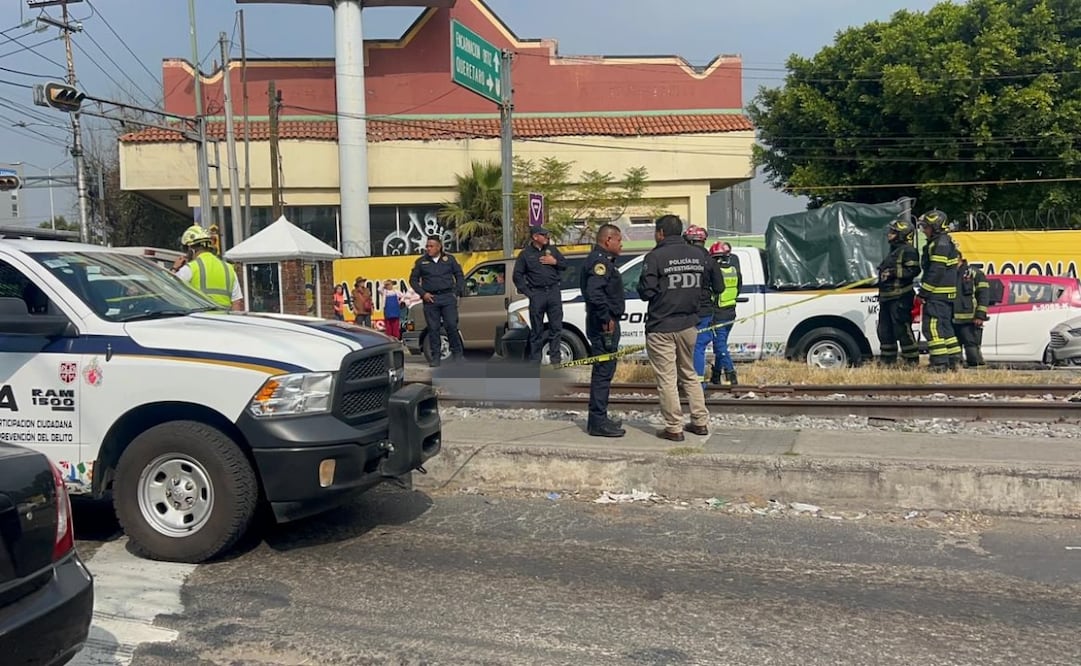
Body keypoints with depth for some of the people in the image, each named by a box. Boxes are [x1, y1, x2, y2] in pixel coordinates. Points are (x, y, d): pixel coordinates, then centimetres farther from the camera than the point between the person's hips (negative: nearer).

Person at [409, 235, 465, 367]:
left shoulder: (449, 259, 9)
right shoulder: (421, 261, 8)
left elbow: (459, 276, 13)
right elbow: (413, 279, 11)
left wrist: (457, 292, 2)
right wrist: (423, 293, -1)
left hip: (448, 297, -1)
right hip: (430, 299, 1)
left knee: (452, 325, -7)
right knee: (433, 328, 1)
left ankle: (457, 353, 7)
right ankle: (435, 357, 7)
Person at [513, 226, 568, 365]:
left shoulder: (552, 249, 12)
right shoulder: (525, 253, 2)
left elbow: (565, 264, 17)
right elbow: (518, 275, 3)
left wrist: (555, 262, -4)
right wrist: (528, 292, -5)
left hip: (553, 291, 3)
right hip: (537, 293, -3)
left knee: (556, 327, 2)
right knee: (536, 330, 1)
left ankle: (555, 357, 11)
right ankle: (534, 360, 7)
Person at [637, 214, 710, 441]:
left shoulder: (655, 257, -14)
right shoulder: (698, 255, 5)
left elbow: (646, 291, -15)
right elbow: (703, 287, 11)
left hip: (661, 327, -6)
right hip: (688, 324, 6)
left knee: (667, 379, 1)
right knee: (689, 374, 19)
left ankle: (674, 428, 4)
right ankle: (700, 422, 21)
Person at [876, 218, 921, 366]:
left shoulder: (908, 251, -8)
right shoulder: (893, 251, 24)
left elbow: (914, 270, -19)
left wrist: (894, 272, -23)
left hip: (900, 298, -10)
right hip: (887, 297, 10)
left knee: (902, 329, -10)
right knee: (885, 329, 12)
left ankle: (912, 360, -5)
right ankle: (887, 359, 19)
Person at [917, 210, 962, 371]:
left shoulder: (940, 244, -14)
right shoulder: (946, 242, 20)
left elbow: (936, 271, -21)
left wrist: (924, 292, -18)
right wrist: (925, 291, 22)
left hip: (937, 294, -11)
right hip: (946, 295, 11)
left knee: (932, 327, -11)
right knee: (946, 327, 15)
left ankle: (940, 363, -13)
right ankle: (954, 361, 19)